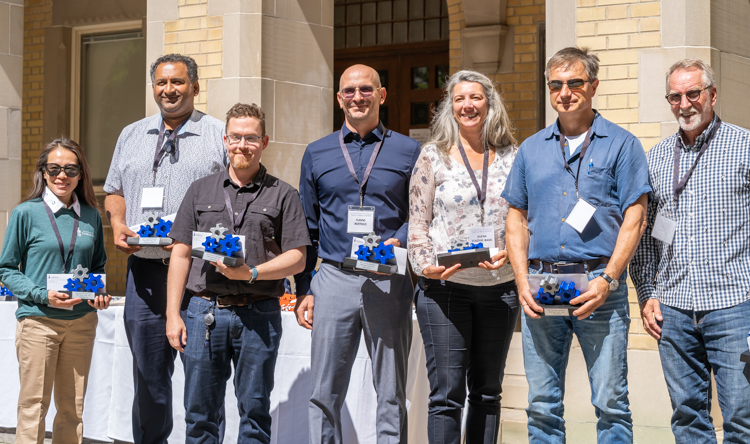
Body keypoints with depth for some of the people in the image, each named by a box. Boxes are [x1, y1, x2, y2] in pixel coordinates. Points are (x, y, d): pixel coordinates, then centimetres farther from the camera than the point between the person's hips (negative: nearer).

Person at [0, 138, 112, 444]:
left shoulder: (91, 216, 9)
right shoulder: (26, 213, -3)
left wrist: (100, 293, -2)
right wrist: (43, 295, -15)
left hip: (82, 322, 4)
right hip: (38, 321, -4)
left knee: (72, 407, 9)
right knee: (34, 405, -2)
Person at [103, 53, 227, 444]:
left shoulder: (219, 135, 3)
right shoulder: (131, 136, 18)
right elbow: (114, 192, 23)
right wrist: (118, 224, 3)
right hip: (144, 269, 4)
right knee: (148, 372, 8)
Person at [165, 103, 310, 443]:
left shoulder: (283, 195, 7)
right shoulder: (200, 191, 13)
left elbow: (297, 259, 1)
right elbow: (181, 255, 10)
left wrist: (251, 273, -14)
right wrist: (172, 314, 3)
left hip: (258, 315, -1)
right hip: (204, 310, 2)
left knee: (255, 412, 4)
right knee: (200, 413, 5)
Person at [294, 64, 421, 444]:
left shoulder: (408, 151, 8)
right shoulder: (317, 153, 12)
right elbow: (307, 227, 13)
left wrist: (400, 242, -12)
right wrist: (303, 289, 7)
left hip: (389, 281, -1)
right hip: (334, 279, 1)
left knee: (392, 394, 4)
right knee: (325, 394, 2)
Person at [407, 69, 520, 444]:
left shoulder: (510, 156, 9)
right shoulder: (434, 156, 3)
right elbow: (417, 222, 2)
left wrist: (508, 252, -8)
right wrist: (426, 265, -14)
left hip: (499, 287, 3)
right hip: (444, 286, -3)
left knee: (487, 392, 10)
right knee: (447, 392, -5)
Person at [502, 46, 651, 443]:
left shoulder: (621, 144, 5)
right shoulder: (531, 149, 16)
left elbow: (634, 220, -1)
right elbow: (517, 220, 15)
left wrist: (608, 280, -13)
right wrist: (522, 282, 0)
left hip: (599, 282, -3)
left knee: (611, 402, -3)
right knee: (541, 404, 6)